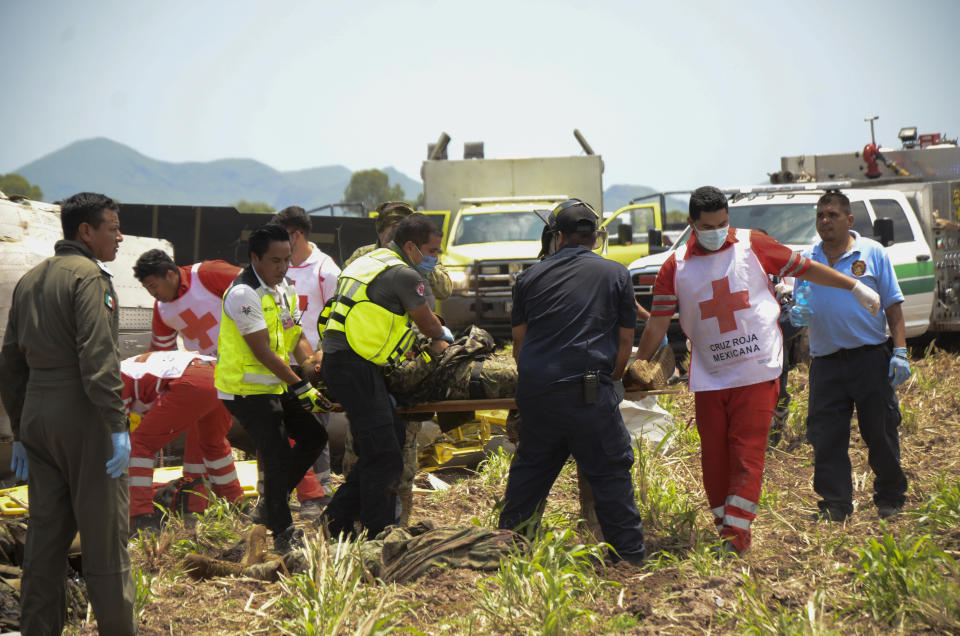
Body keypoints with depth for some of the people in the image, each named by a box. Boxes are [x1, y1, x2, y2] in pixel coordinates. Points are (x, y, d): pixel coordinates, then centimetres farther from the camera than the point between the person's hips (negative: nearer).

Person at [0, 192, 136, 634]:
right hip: (83, 419, -8)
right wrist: (118, 425, -20)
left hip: (37, 418, 8)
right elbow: (98, 358, -20)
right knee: (103, 533, 0)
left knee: (46, 532, 11)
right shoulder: (88, 276, -9)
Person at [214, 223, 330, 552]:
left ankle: (272, 500, 24)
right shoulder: (243, 294, -21)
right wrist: (301, 387, -22)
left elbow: (297, 337, 11)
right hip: (246, 389, -9)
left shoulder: (285, 288, 8)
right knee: (279, 456, -13)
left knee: (313, 436, 12)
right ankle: (282, 532, -4)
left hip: (276, 385, 9)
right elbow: (263, 351, -23)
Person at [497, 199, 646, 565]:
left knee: (529, 470, 17)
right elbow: (625, 343, 8)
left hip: (535, 393, 4)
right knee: (611, 474, 2)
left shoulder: (531, 277, 13)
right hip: (589, 394, -3)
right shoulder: (616, 274, 8)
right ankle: (630, 558, 2)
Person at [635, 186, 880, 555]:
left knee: (747, 451, -9)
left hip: (757, 372, -2)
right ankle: (723, 527, 15)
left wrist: (856, 287, 11)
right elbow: (658, 323, 6)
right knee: (713, 455, 4)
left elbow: (805, 269, 9)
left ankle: (737, 533, -10)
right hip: (708, 378, 2)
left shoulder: (753, 246, 0)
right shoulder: (676, 267, 2)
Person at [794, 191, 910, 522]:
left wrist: (900, 351, -4)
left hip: (871, 358, -2)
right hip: (826, 362, 2)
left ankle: (890, 498, 20)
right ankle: (835, 504, 10)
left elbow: (892, 305, 3)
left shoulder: (872, 253, 3)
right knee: (826, 436, 0)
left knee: (881, 432, 4)